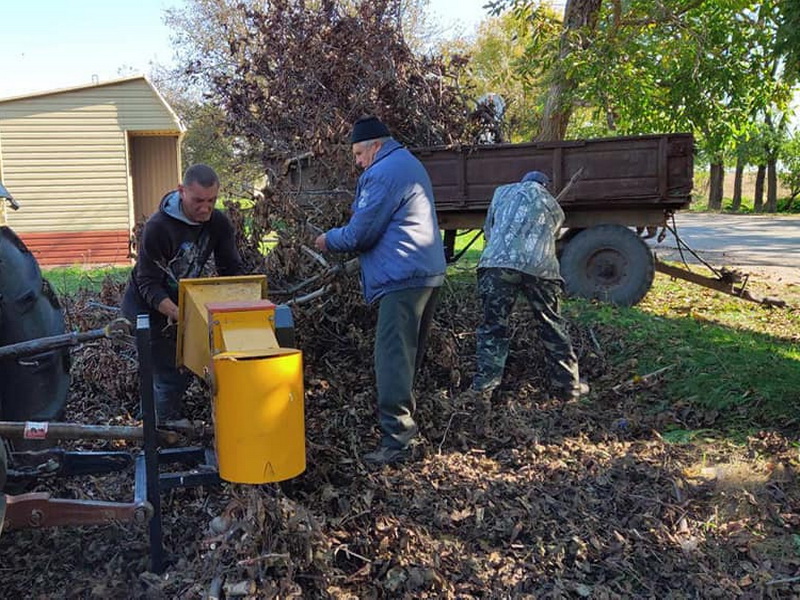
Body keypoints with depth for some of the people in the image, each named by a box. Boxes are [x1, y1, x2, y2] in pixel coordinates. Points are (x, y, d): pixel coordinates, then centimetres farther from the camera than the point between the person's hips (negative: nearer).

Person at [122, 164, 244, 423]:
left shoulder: (218, 223, -11)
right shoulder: (157, 227, -27)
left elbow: (232, 270, -4)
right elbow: (148, 283, -26)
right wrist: (176, 313, -40)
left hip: (181, 302, 6)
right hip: (147, 306, -6)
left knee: (186, 369, 12)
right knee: (168, 376, -8)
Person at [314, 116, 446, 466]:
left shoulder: (383, 172, -12)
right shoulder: (410, 165, 22)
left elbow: (360, 234, -13)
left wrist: (329, 240, 5)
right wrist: (339, 238, 17)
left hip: (403, 279, -11)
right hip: (428, 273, 11)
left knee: (393, 358, -11)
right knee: (408, 355, 18)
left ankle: (396, 437, -10)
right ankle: (404, 417, 29)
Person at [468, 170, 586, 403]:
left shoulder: (503, 191, 27)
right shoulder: (554, 208, 29)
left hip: (497, 262, 0)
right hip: (540, 267, 1)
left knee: (492, 327, 5)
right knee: (552, 327, 12)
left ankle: (483, 387, 2)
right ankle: (567, 386, 20)